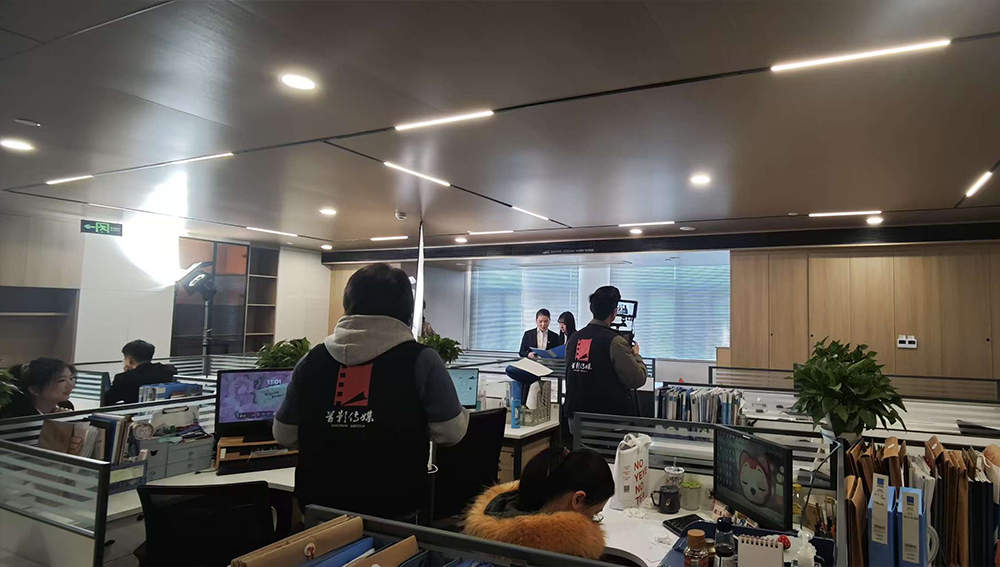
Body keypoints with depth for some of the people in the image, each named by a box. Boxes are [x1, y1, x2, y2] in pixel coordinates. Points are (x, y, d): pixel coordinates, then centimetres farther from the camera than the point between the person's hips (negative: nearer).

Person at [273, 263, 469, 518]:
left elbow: (284, 435, 9)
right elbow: (451, 432, -8)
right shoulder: (420, 360, -10)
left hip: (319, 508, 3)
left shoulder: (311, 361, 0)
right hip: (392, 511, -3)